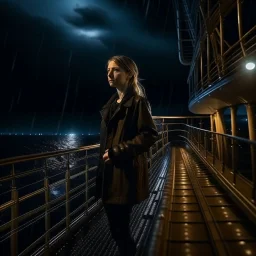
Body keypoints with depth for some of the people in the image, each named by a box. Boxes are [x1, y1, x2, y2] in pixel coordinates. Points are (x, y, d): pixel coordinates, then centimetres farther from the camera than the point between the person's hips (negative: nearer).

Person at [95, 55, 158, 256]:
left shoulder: (138, 101, -8)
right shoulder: (113, 103, 15)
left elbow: (150, 135, -16)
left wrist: (118, 152, -19)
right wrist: (102, 170, 17)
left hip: (126, 174, -8)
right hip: (109, 174, 8)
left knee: (120, 229, 0)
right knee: (116, 228, 15)